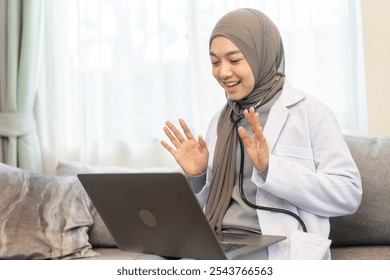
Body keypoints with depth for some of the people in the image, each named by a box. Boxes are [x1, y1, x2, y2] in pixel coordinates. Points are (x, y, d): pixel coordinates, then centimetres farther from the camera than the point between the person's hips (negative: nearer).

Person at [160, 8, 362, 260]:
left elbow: (349, 195, -10)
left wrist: (269, 167, -19)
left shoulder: (309, 112, -2)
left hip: (279, 249, -4)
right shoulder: (220, 121, 14)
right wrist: (195, 176, -3)